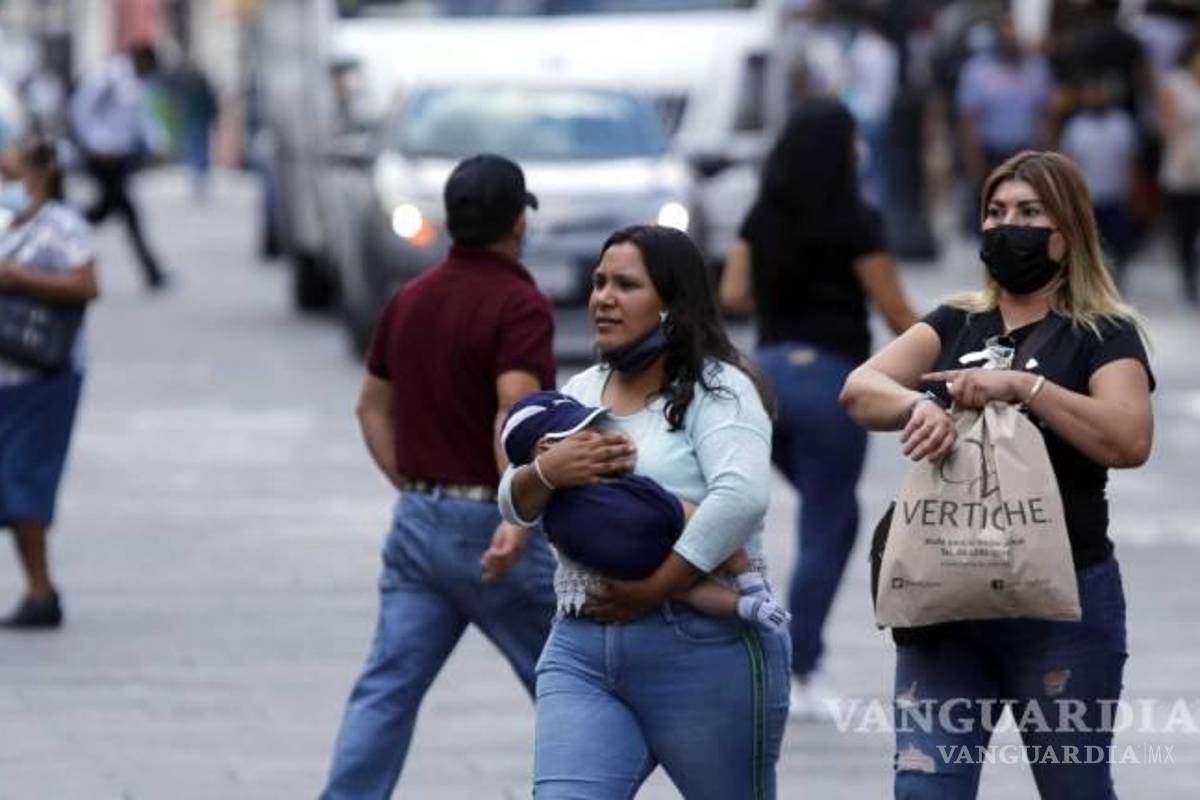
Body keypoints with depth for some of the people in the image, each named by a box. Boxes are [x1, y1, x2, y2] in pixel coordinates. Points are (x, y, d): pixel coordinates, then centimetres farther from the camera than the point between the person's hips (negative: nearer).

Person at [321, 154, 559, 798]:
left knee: (386, 690, 1)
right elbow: (515, 413, -26)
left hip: (418, 523, 6)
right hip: (488, 522, -6)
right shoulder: (519, 305, -13)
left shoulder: (410, 301, 11)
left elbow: (372, 407, 18)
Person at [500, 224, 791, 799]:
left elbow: (741, 497, -21)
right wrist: (548, 472, -9)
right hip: (582, 649, 5)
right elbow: (515, 504, 15)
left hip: (703, 650, -5)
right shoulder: (580, 393, 18)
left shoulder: (716, 389, -4)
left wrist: (653, 590, -22)